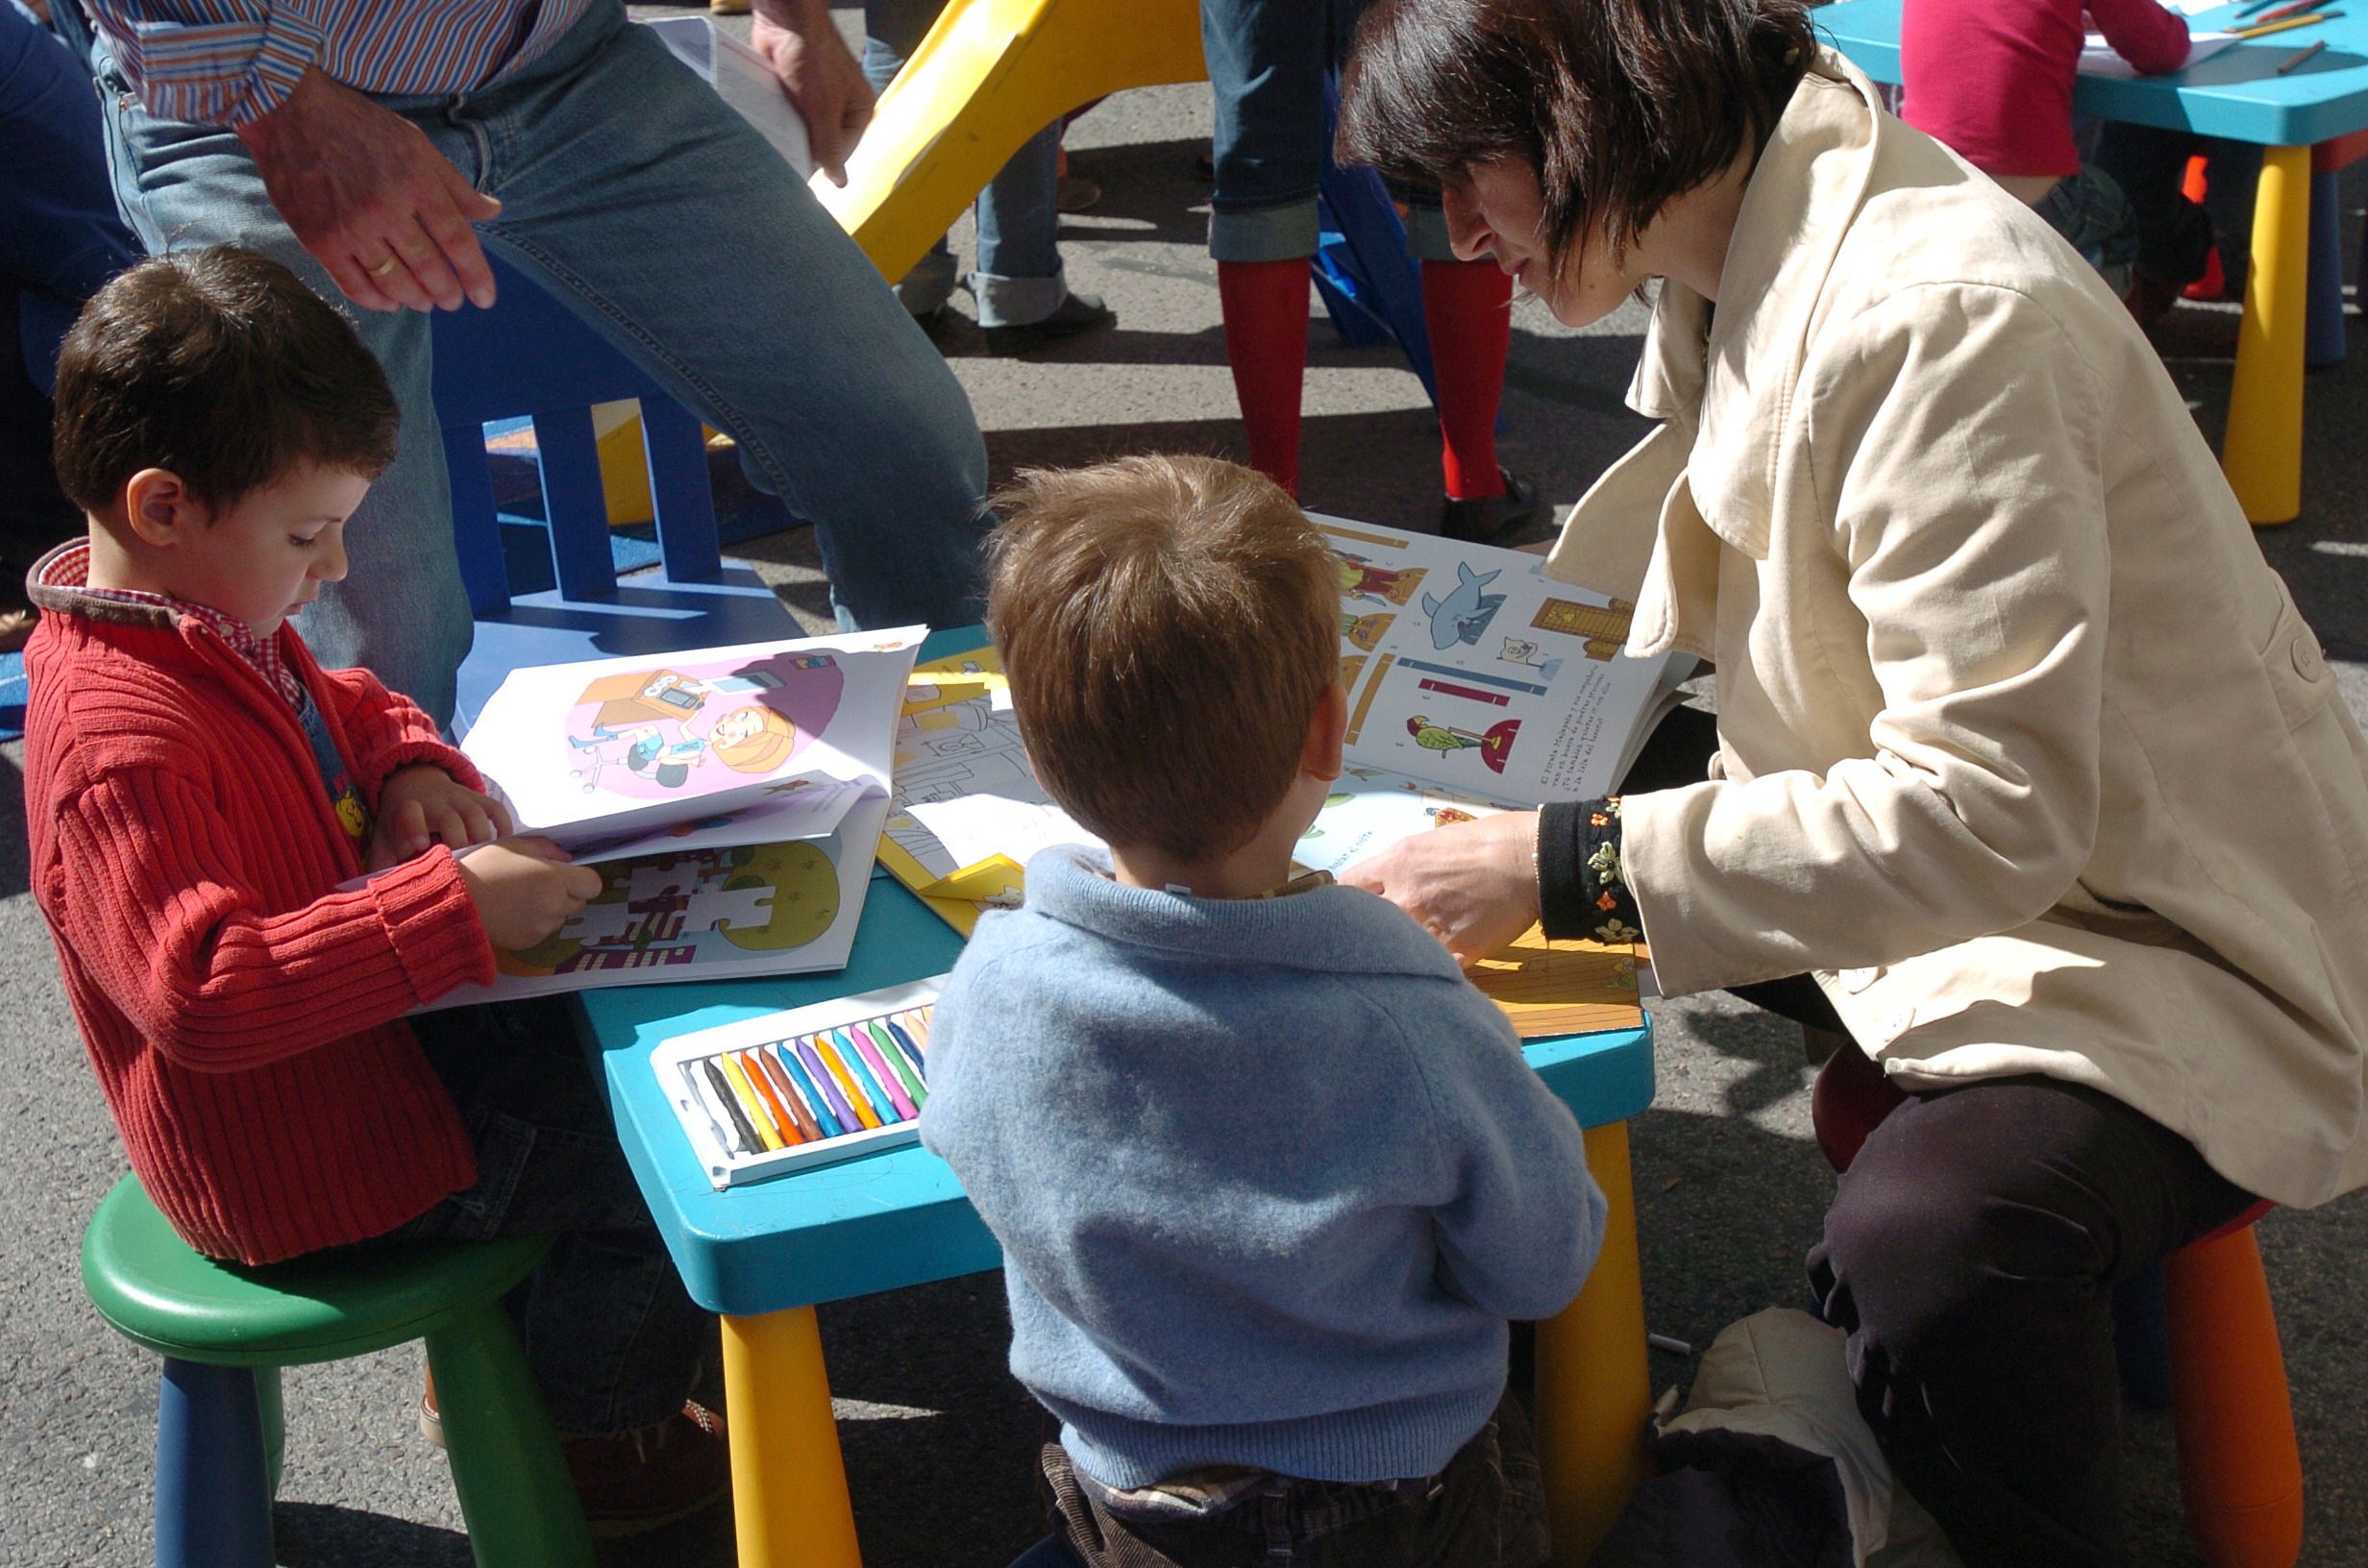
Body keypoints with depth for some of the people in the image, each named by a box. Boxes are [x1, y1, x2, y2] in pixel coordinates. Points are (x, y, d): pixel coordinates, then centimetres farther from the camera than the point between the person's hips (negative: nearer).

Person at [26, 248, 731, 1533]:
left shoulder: (210, 620, 0)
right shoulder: (126, 737, -32)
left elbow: (332, 704, 20)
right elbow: (201, 990, -39)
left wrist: (413, 764, -3)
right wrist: (456, 908, -38)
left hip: (360, 1026, 10)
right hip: (304, 1157, -10)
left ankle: (500, 1350, 33)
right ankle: (597, 1430, 20)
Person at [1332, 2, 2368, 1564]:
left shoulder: (1941, 316, -28)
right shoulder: (1750, 254, 2)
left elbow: (1990, 813, -33)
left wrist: (1564, 863, -32)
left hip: (2165, 938, -10)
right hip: (1951, 860, 10)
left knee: (1919, 1240, -36)